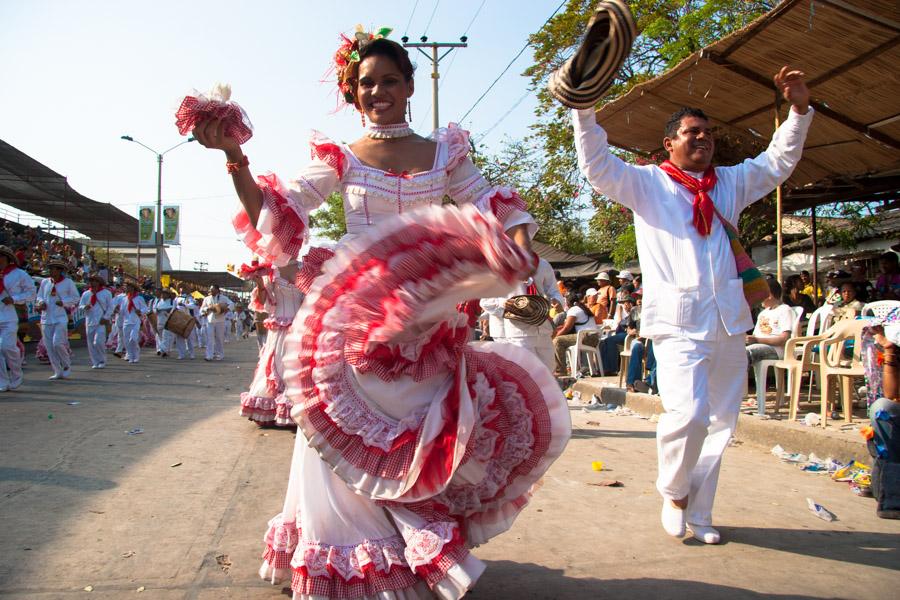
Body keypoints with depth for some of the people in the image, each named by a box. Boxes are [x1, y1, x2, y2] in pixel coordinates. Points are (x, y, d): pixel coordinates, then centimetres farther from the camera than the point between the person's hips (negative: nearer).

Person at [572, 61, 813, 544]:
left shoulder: (730, 183, 20)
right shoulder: (647, 183, 5)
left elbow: (778, 162, 24)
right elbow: (599, 168, -7)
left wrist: (799, 110, 12)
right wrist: (585, 110, -17)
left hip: (728, 320, 6)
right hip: (677, 319, -6)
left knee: (719, 422, 9)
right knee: (688, 413, -20)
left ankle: (697, 512, 24)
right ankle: (672, 490, 10)